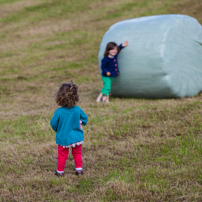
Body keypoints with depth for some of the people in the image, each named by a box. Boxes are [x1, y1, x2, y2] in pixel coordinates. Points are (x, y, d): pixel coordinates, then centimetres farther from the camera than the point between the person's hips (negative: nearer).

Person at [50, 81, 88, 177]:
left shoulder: (59, 112, -20)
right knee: (77, 154, 21)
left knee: (62, 155, 13)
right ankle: (79, 169, 24)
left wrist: (57, 129, 11)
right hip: (77, 137, 2)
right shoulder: (78, 110, -13)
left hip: (63, 138, -2)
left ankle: (60, 171, 24)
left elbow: (53, 123, -10)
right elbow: (85, 119, 1)